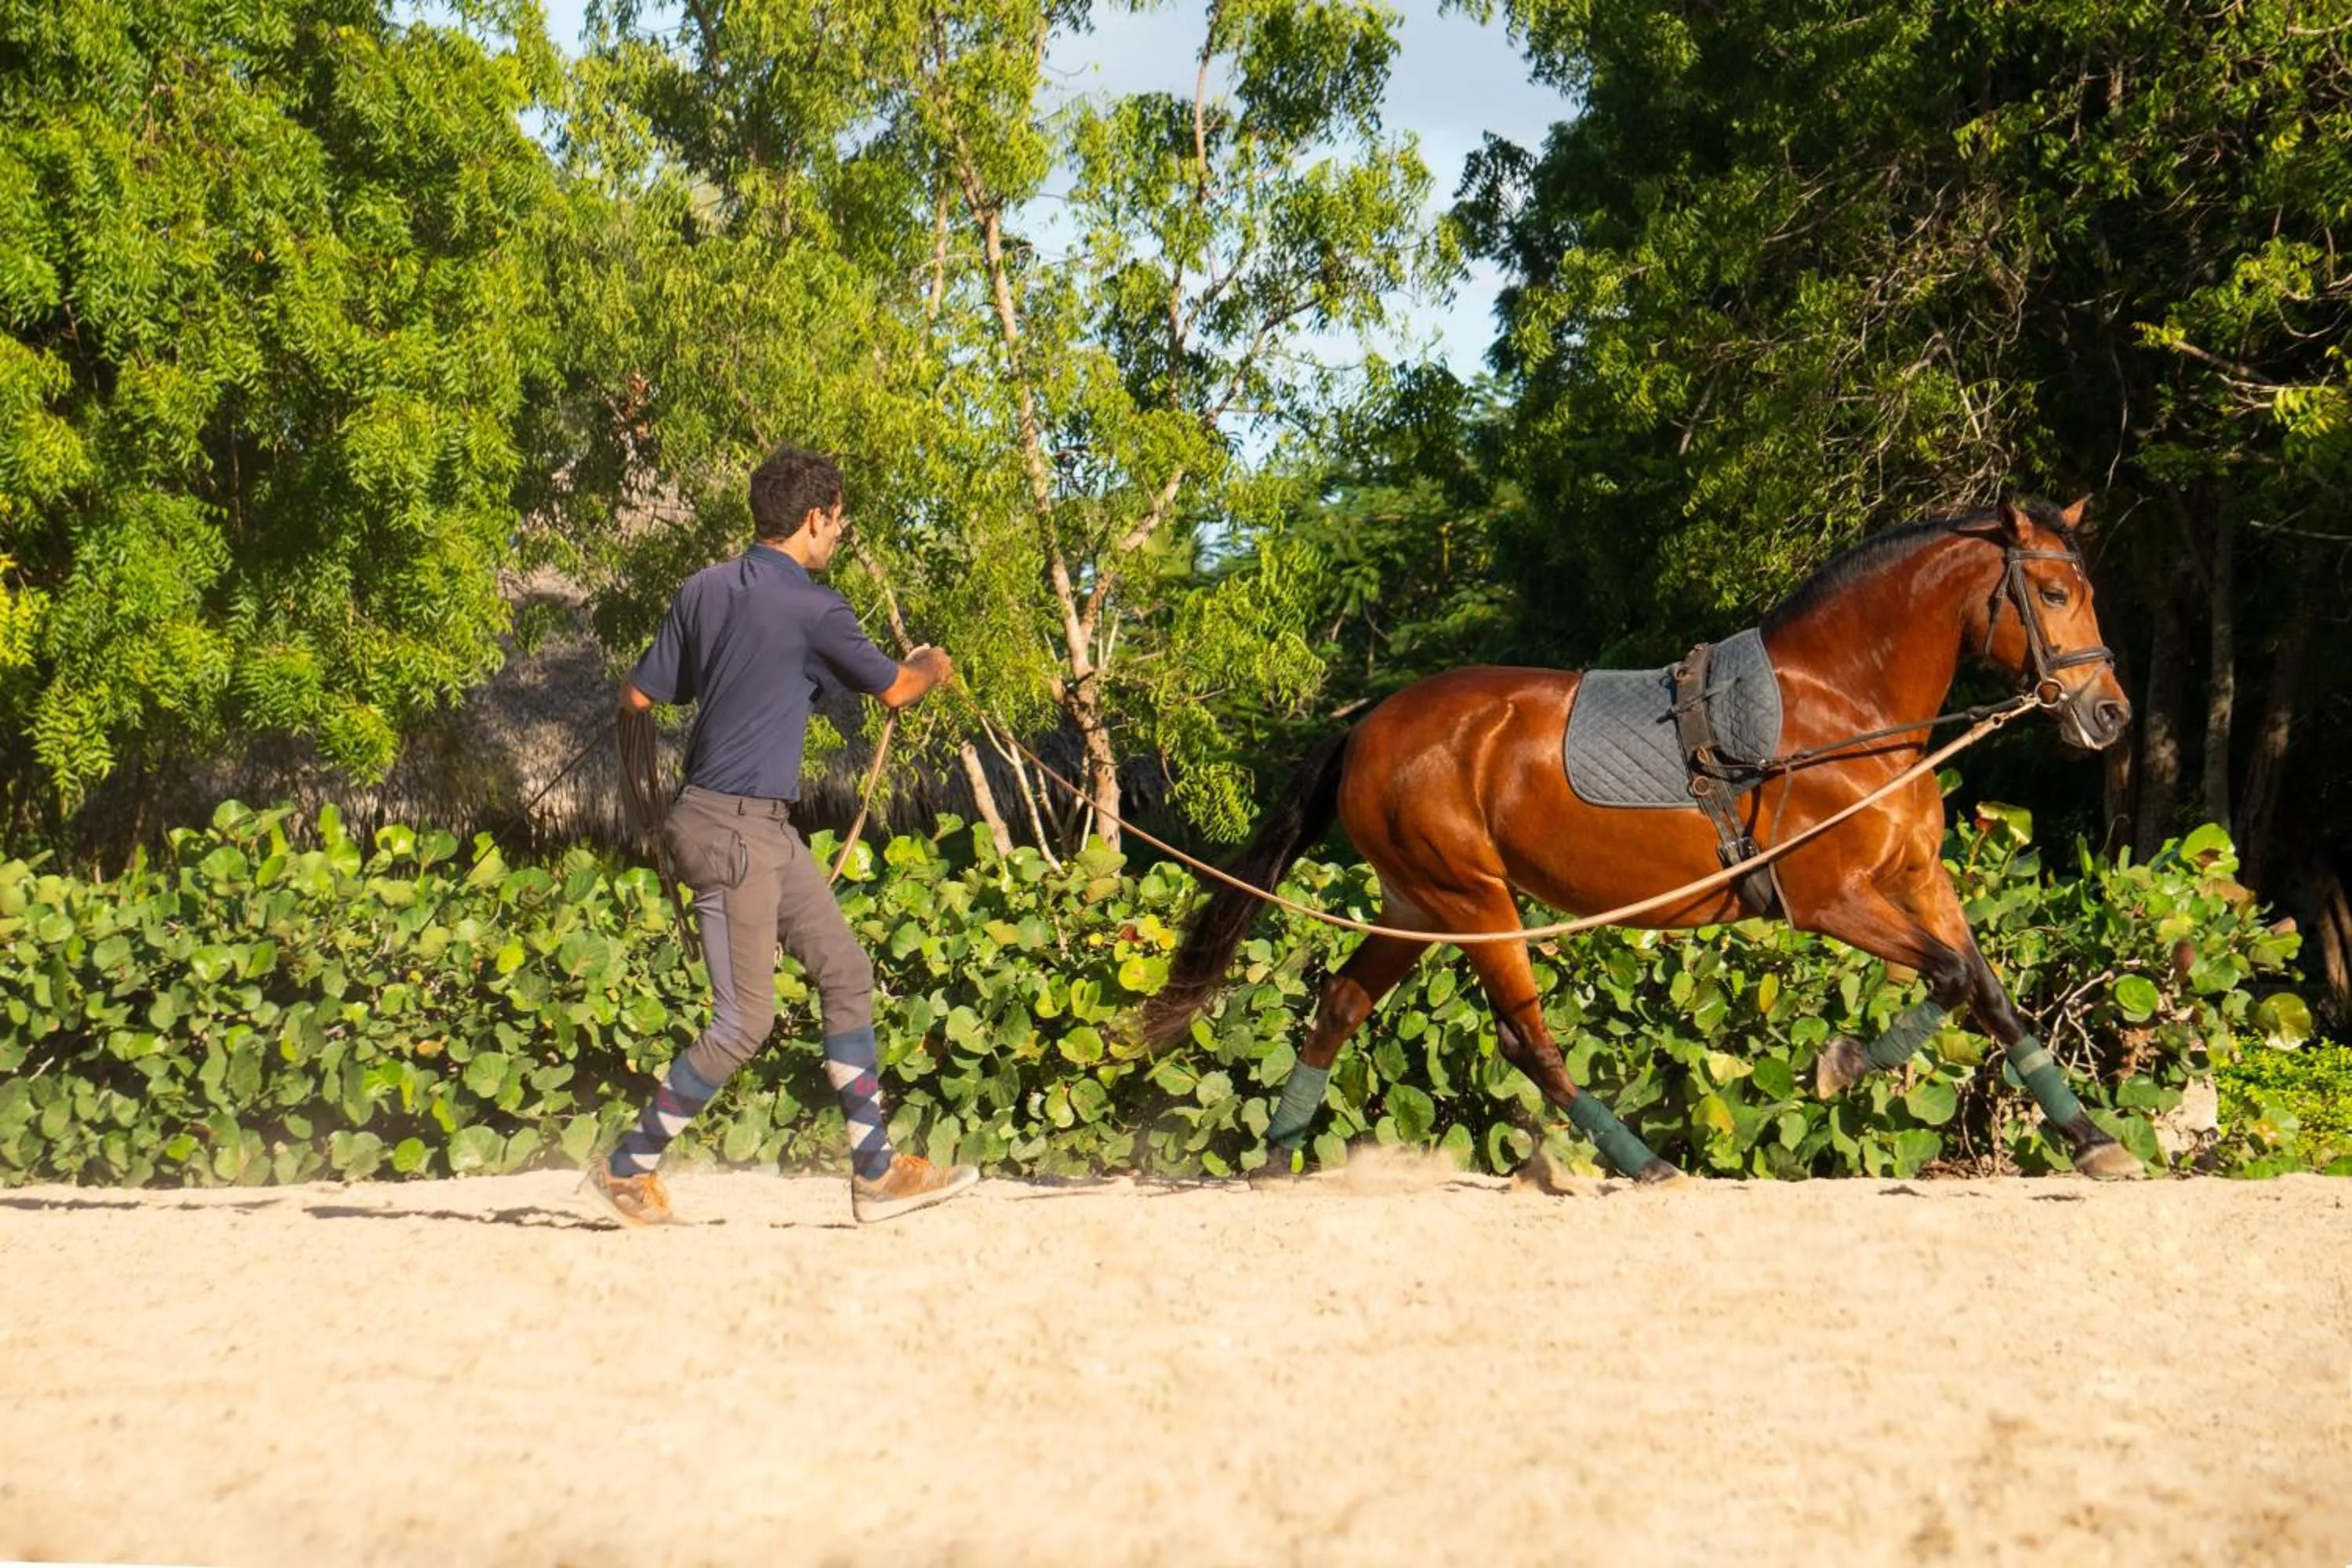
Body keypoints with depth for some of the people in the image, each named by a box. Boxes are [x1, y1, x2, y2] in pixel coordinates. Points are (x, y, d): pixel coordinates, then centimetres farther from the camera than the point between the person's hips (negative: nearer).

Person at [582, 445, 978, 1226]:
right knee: (745, 1021, -3)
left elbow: (636, 697, 11)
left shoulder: (703, 590, 6)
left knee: (845, 972, 10)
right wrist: (934, 669, 24)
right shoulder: (812, 609, -14)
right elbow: (894, 689, 1)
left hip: (767, 829, 9)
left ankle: (876, 1171, 12)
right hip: (733, 828, -9)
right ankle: (628, 1165, 9)